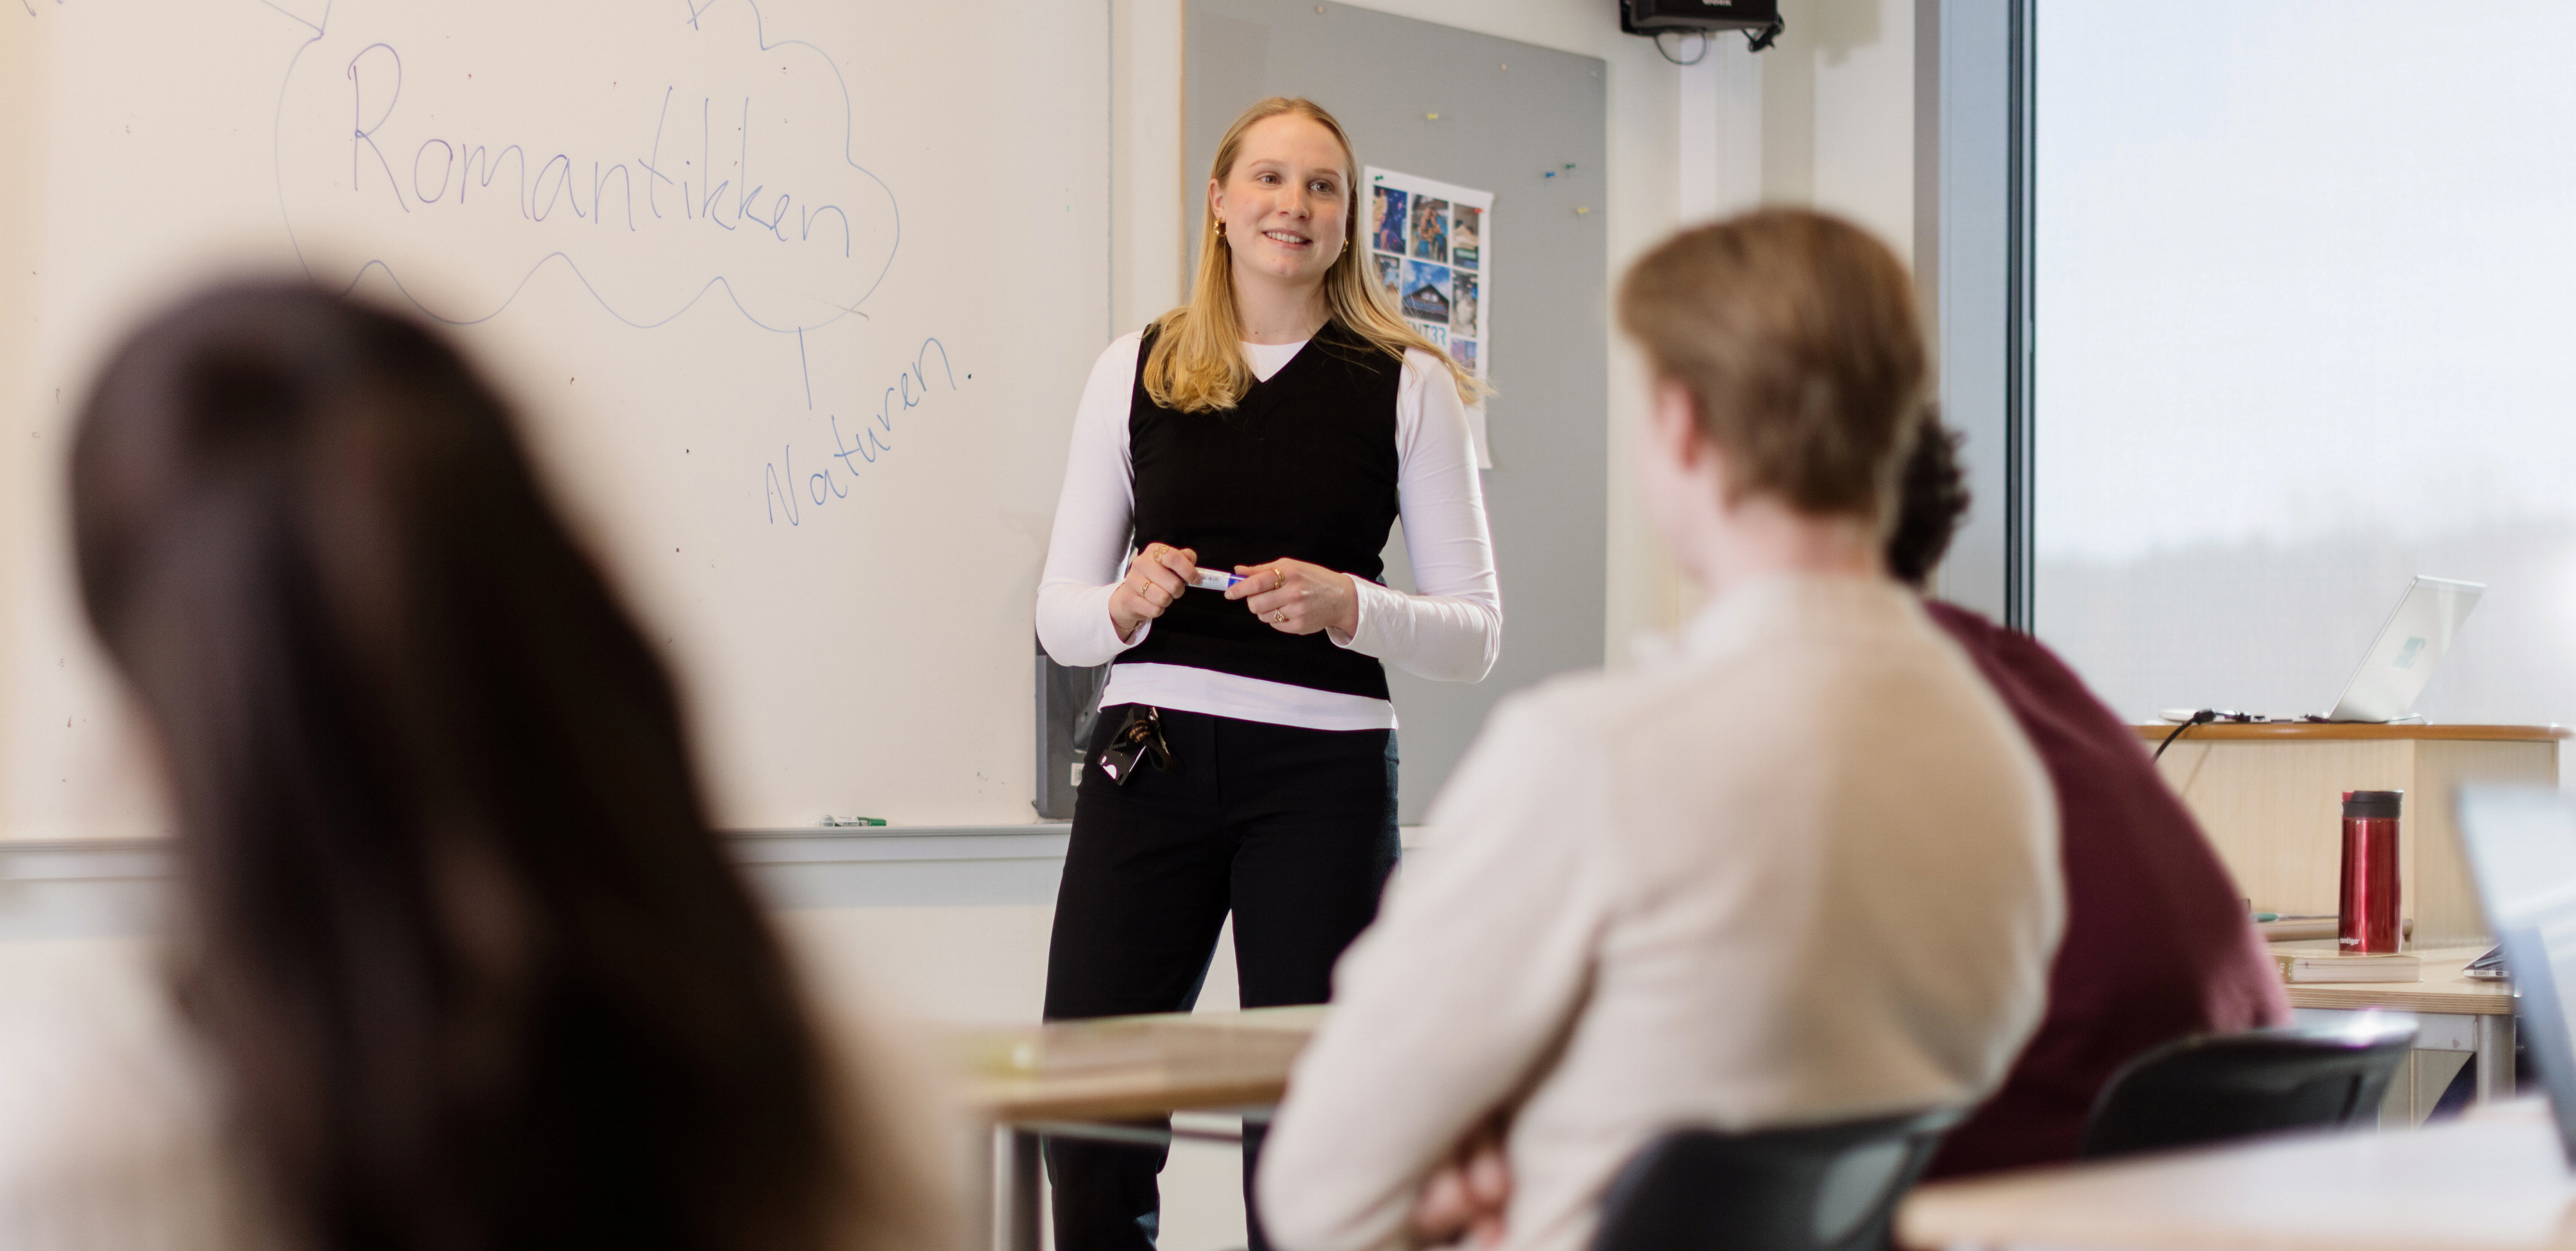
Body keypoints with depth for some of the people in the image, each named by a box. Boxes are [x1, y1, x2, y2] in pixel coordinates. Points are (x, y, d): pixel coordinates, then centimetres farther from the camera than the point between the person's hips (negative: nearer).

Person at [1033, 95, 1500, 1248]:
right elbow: (1059, 612, 12)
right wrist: (1127, 601, -10)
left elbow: (1477, 634, 4)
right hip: (1149, 761, 2)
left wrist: (1345, 605, -14)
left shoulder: (1408, 384, 6)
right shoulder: (1135, 372, 11)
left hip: (1323, 772, -1)